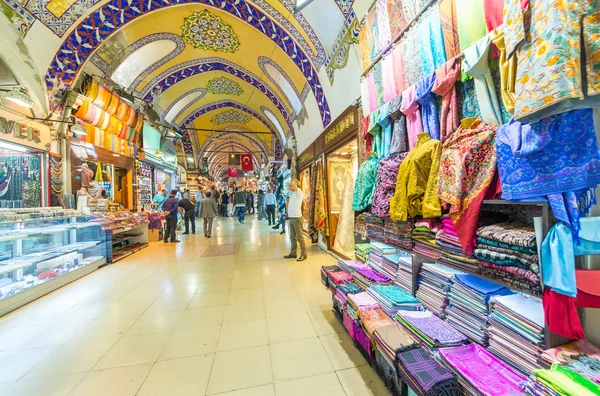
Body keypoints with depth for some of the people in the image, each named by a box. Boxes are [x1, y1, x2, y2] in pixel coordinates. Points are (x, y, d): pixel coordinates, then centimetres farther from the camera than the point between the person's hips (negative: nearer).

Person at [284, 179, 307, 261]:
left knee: (299, 237, -2)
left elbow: (293, 184, -25)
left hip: (296, 218, -8)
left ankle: (303, 254, 7)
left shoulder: (299, 193, -11)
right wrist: (289, 184, 12)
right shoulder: (292, 193, 13)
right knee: (292, 237, 14)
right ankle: (293, 253, 24)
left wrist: (293, 181, -6)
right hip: (291, 218, 9)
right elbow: (288, 185, 30)